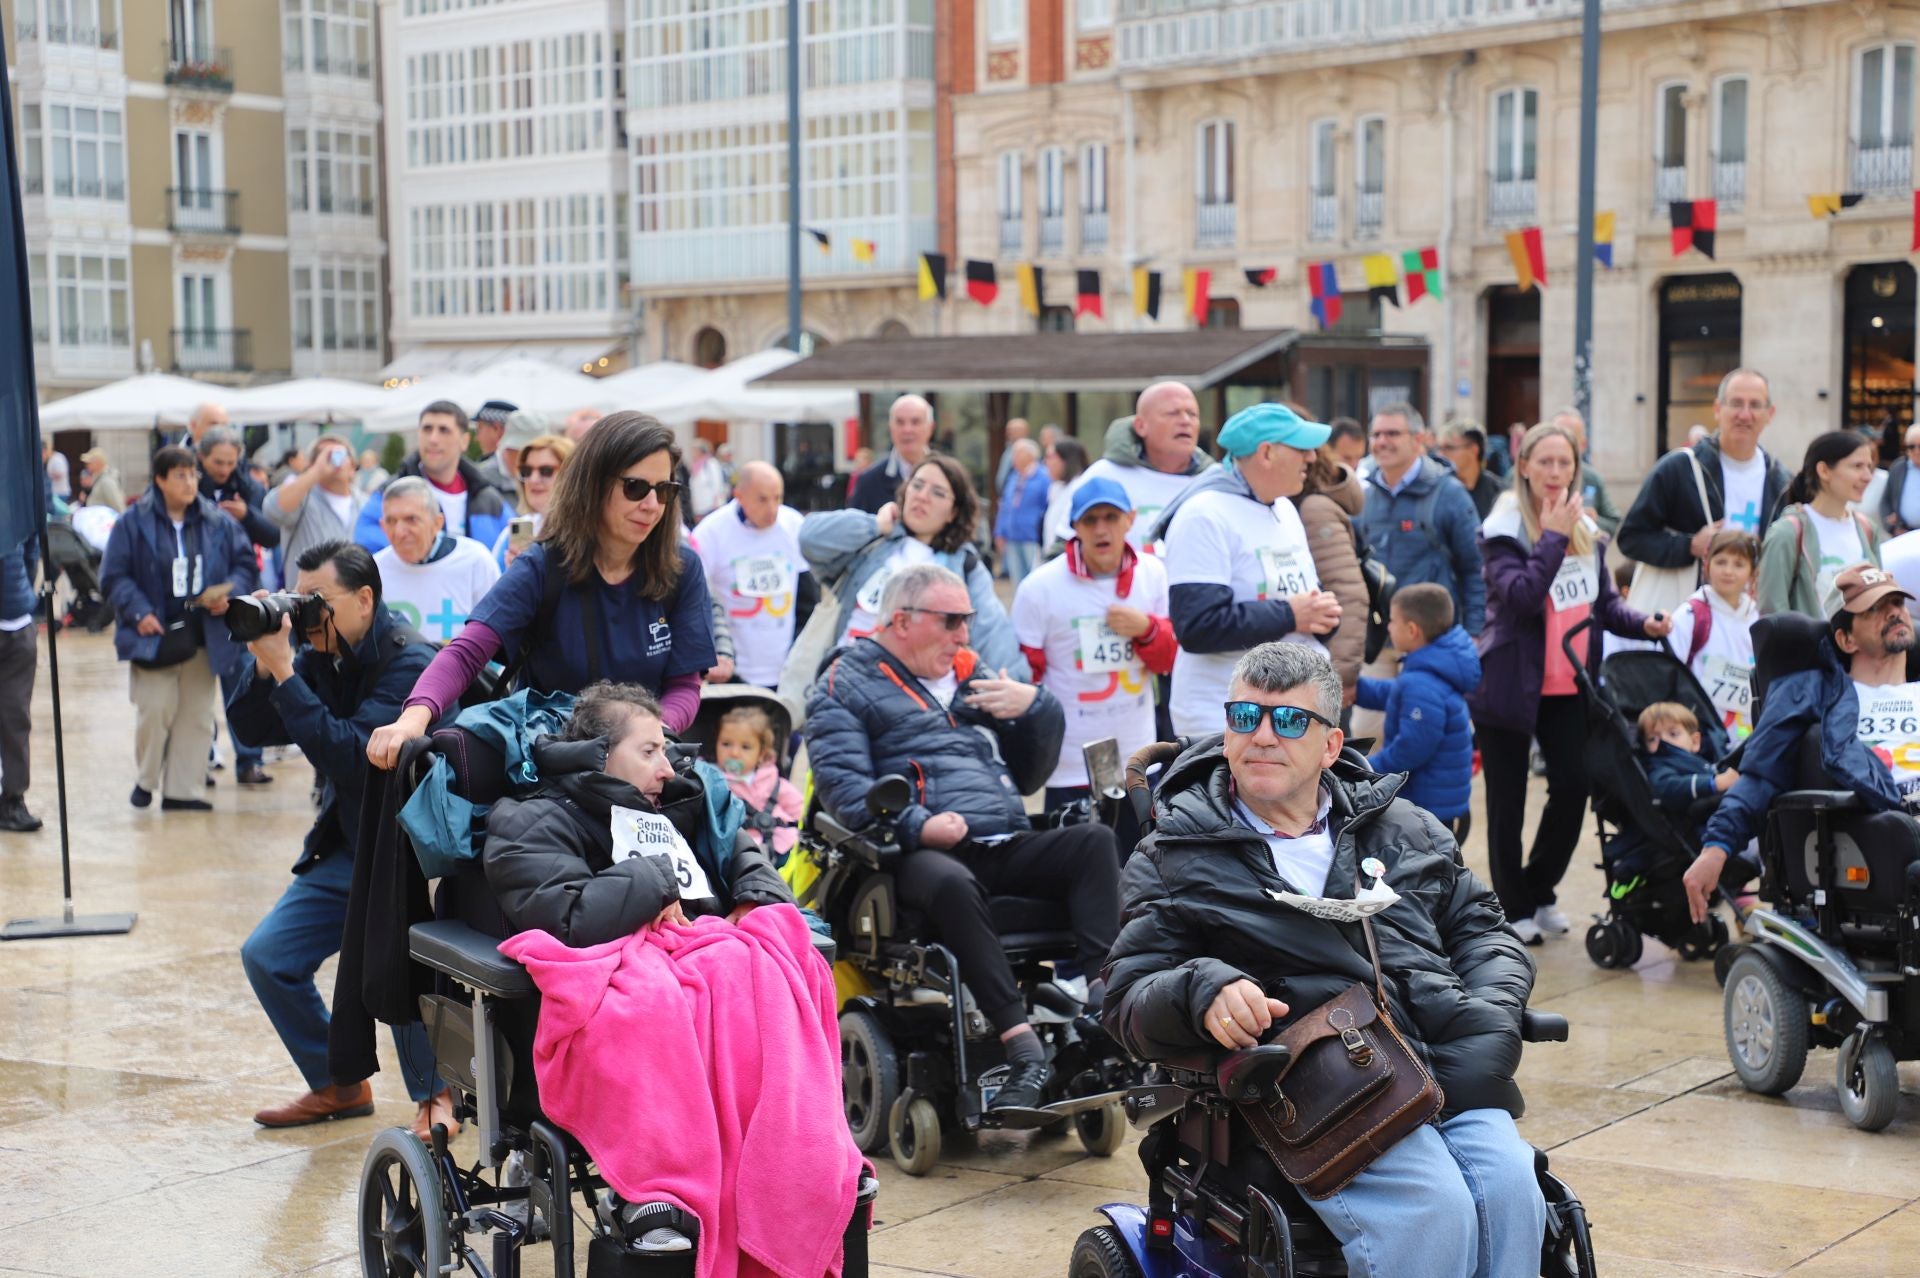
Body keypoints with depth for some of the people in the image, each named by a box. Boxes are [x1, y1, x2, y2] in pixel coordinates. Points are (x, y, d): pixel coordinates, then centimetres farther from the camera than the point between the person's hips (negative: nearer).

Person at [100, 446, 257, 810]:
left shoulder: (219, 523, 4)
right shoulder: (133, 524, -4)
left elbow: (246, 564, 10)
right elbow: (114, 576, -3)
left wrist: (230, 593, -9)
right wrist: (139, 612, -15)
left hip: (203, 636, 3)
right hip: (156, 635, -3)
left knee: (197, 715, 6)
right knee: (156, 710, -10)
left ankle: (181, 791, 16)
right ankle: (147, 778, 14)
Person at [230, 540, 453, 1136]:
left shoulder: (408, 661, -20)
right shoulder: (321, 654, 4)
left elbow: (351, 757, -29)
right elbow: (252, 730, 2)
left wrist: (284, 671, -28)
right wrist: (262, 662, -14)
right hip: (345, 847, 8)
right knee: (267, 956, 4)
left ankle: (434, 1095, -5)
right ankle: (337, 1085, 21)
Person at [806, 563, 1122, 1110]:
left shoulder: (971, 675, 29)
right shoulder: (847, 685, 10)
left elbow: (1028, 776, 30)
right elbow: (842, 783, -6)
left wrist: (1036, 707, 11)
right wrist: (916, 824, -22)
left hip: (1007, 847, 6)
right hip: (925, 854, -6)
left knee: (1095, 840, -21)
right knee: (951, 883, -39)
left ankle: (1102, 997, -37)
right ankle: (1024, 1050, -43)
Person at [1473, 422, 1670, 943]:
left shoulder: (1587, 530, 9)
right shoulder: (1505, 529, -11)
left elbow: (1605, 602, 13)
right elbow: (1521, 596, -26)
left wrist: (1643, 624, -5)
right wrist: (1554, 536, -22)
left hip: (1567, 685, 5)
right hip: (1510, 681, -5)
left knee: (1572, 788, 2)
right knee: (1508, 801, 2)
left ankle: (1539, 890, 22)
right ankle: (1514, 908, 15)